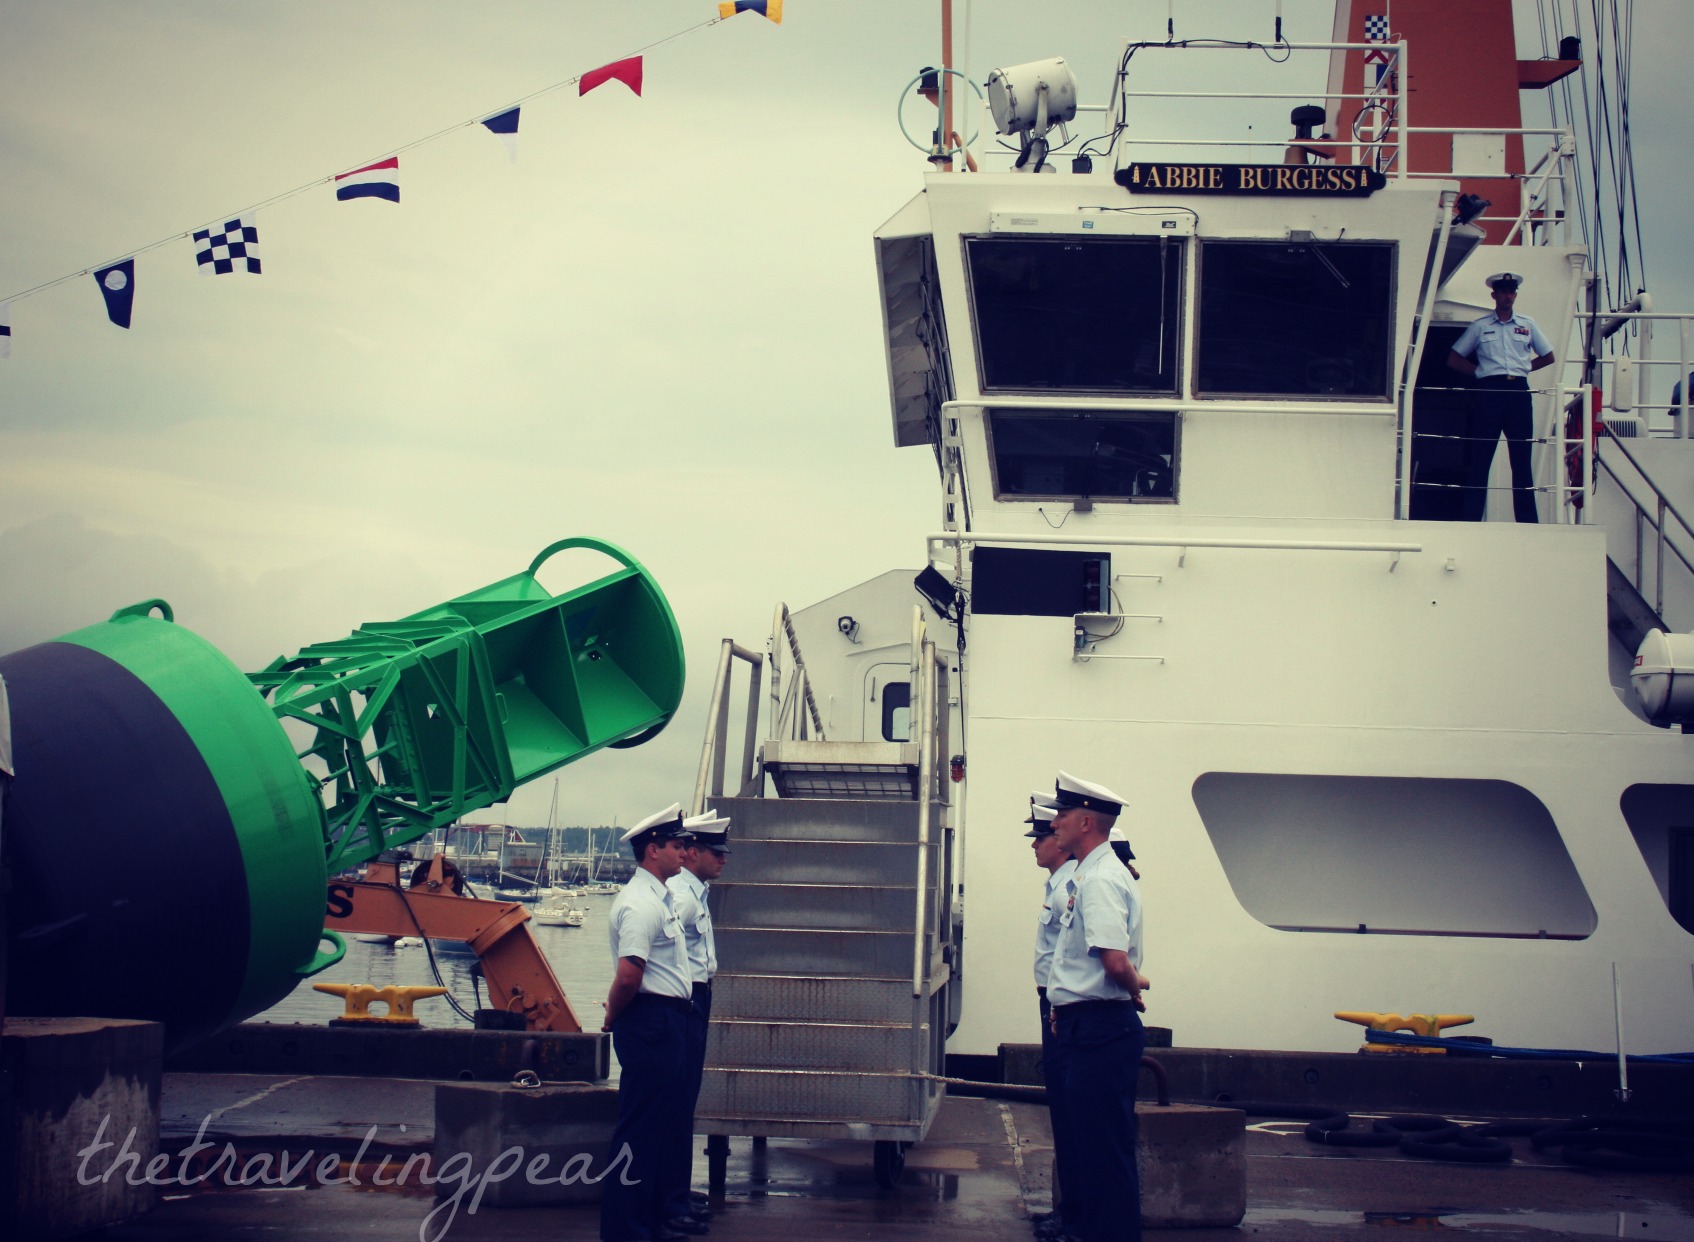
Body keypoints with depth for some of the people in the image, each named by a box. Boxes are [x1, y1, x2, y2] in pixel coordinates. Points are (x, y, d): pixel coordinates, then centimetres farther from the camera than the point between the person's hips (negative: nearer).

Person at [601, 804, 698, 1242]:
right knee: (640, 1127, -7)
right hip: (651, 1021, -10)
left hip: (669, 1022, 10)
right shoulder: (641, 904, -17)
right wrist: (612, 1019, -10)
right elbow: (627, 976, -25)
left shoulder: (660, 898, 17)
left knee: (663, 1124, 16)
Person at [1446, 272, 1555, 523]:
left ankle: (1527, 522, 2)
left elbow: (1548, 356, 23)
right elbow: (1454, 359, 13)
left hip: (1518, 392, 2)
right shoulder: (1480, 326, 10)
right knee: (1480, 459, -4)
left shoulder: (1527, 325, 15)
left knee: (1521, 459, 1)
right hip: (1489, 390, -2)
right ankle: (1471, 519, -2)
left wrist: (1524, 368, 11)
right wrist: (1479, 370, 3)